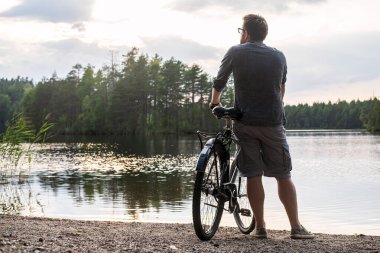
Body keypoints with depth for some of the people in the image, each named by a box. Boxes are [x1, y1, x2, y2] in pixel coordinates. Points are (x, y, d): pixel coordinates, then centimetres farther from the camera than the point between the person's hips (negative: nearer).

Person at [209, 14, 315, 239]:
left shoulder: (235, 52, 1)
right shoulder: (279, 56, 8)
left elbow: (219, 82, 9)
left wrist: (215, 102, 28)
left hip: (245, 122, -1)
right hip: (273, 123, 1)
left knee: (253, 175, 4)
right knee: (283, 176, 6)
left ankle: (260, 227, 6)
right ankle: (296, 227, 5)